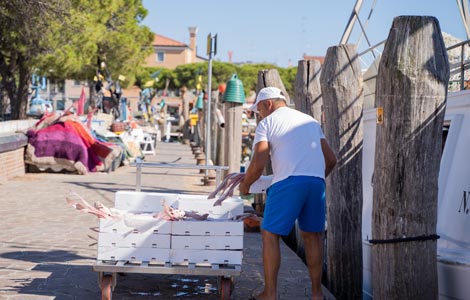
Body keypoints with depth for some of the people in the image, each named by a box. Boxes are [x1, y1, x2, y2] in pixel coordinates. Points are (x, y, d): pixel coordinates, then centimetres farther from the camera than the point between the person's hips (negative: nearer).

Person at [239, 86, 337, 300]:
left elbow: (258, 163, -3)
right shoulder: (311, 121, 25)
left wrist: (245, 185, 13)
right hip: (316, 181, 5)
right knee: (312, 235, 15)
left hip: (288, 182, -5)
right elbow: (331, 159, 20)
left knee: (270, 234, 5)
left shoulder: (267, 123, 9)